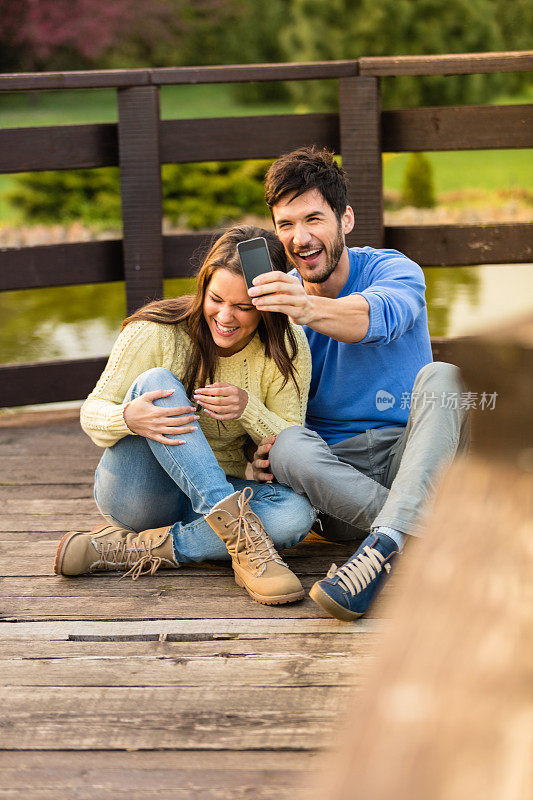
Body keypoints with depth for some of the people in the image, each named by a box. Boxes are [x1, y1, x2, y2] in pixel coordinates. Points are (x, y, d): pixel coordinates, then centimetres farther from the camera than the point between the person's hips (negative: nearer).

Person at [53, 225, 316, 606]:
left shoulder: (286, 348, -6)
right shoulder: (156, 331, -13)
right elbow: (93, 414, -9)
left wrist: (248, 409, -28)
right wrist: (128, 418, -34)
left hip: (211, 495, 2)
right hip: (138, 492, -2)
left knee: (297, 512, -30)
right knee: (155, 382, -29)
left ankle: (128, 549, -25)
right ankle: (236, 528, -41)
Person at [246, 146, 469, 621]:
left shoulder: (394, 271, -3)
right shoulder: (277, 300, 6)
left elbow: (379, 315, -29)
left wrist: (309, 309, -51)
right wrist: (260, 450, -16)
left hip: (411, 458, -2)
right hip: (334, 465, 2)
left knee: (441, 378, -31)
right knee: (288, 447, -32)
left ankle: (385, 545, -48)